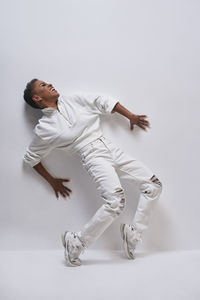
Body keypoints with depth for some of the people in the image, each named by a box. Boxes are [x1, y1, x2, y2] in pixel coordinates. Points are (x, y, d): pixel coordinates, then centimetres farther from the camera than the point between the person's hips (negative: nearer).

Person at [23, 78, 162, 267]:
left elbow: (104, 101, 16)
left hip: (111, 149, 6)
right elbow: (30, 158, 11)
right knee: (116, 200, -28)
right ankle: (76, 243, -10)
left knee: (153, 184, 0)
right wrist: (52, 181, 13)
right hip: (93, 158, -6)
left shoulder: (75, 100, 9)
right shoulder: (44, 129, 0)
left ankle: (133, 233, 9)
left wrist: (130, 116, 12)